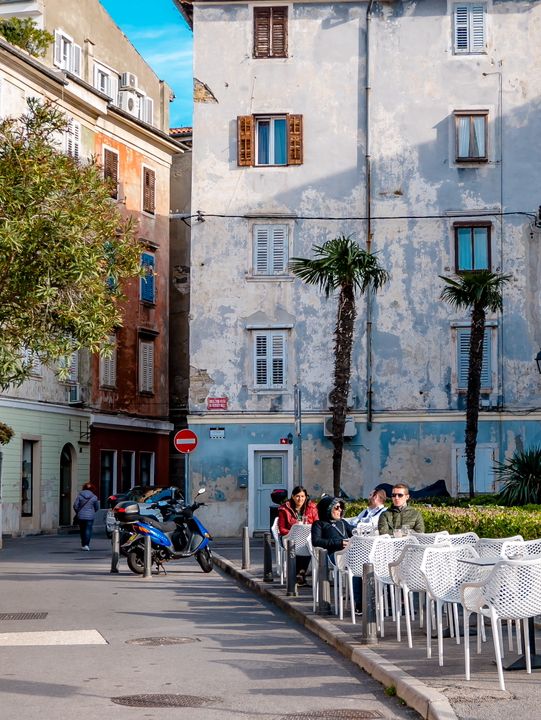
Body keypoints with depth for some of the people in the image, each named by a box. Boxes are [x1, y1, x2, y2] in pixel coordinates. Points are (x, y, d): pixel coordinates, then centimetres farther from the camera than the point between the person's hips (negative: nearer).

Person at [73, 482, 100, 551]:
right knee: (88, 530, -1)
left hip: (81, 516, 1)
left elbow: (75, 506, -3)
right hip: (90, 516, -1)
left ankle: (83, 544, 19)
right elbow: (97, 507, 7)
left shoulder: (80, 496, -3)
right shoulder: (94, 497, -2)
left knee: (82, 530, 13)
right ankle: (86, 544, -11)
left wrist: (78, 512, 13)